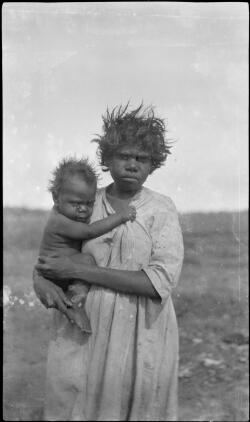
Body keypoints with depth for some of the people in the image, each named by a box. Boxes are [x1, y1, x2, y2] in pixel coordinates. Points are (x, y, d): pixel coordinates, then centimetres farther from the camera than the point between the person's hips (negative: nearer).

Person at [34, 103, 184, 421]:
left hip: (141, 339, -2)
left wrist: (79, 271, -18)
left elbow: (161, 282, -17)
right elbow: (46, 261, 13)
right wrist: (42, 281, -12)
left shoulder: (161, 209, -5)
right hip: (81, 335, 2)